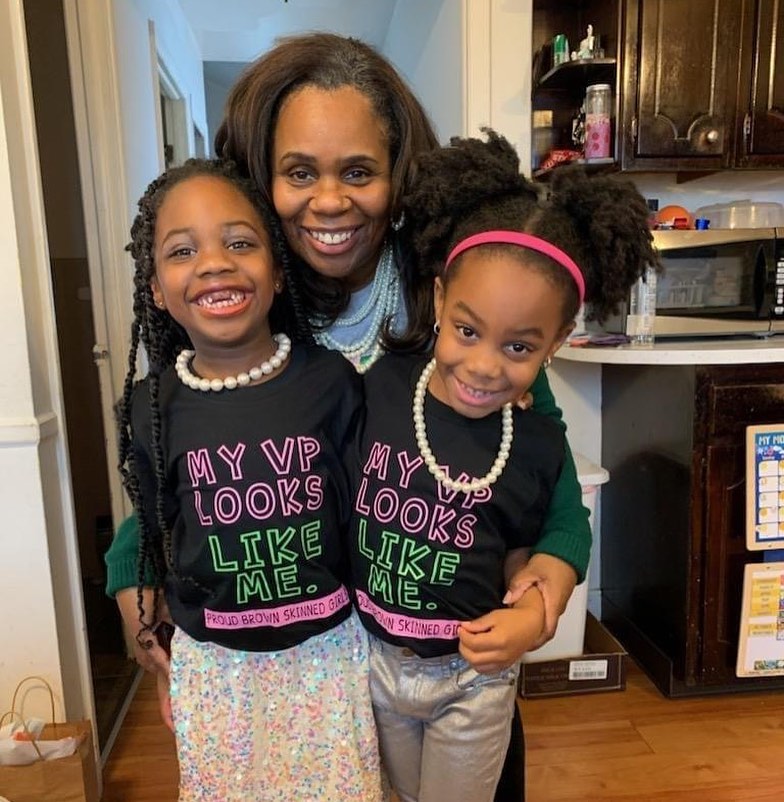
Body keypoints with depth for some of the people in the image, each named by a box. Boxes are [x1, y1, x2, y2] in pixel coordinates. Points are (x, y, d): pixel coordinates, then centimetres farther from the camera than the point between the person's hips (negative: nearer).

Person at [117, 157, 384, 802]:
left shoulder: (333, 382, -14)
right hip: (214, 662, 1)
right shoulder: (151, 408, -11)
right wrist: (165, 655, 10)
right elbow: (159, 542, 1)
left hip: (329, 648, 0)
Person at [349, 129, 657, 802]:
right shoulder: (374, 388, -18)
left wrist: (533, 612, -19)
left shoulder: (538, 446, -16)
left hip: (473, 678, -1)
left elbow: (516, 559, -1)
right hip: (371, 658, 2)